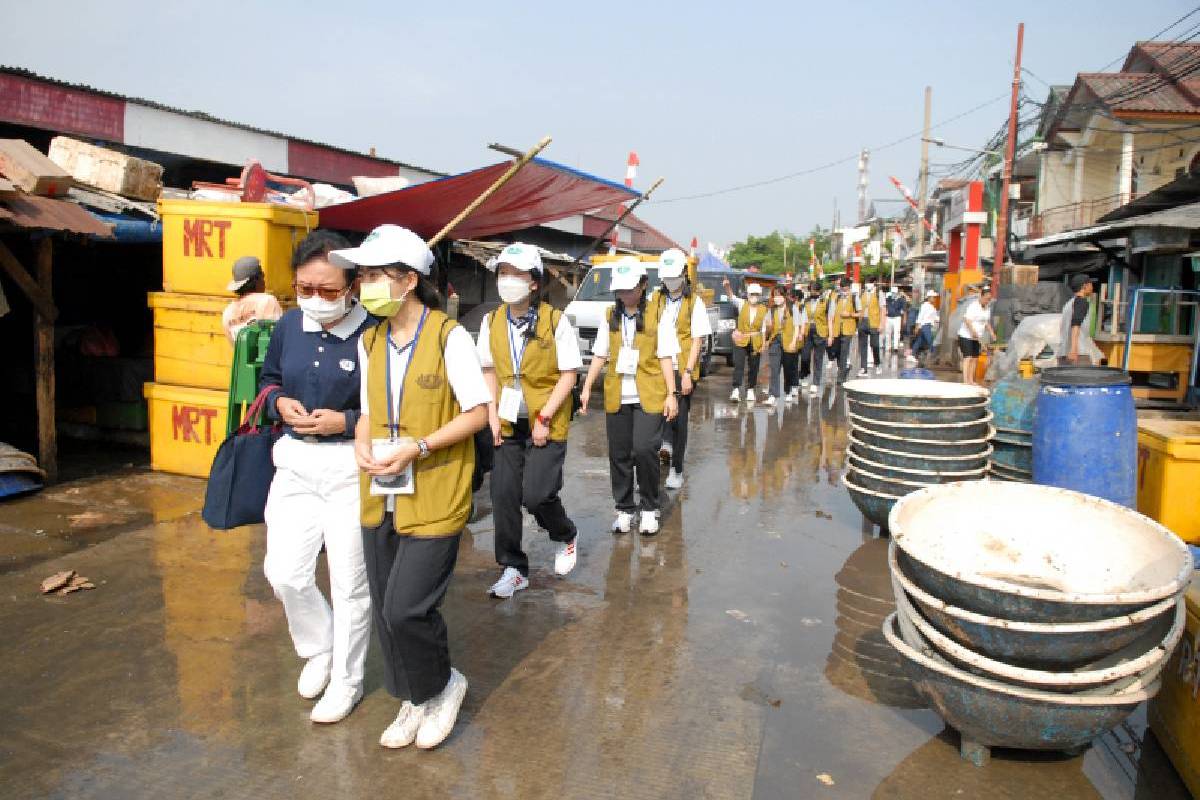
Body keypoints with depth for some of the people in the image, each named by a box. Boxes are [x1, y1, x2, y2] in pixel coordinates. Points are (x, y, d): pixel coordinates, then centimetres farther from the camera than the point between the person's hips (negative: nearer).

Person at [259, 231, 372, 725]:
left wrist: (346, 422, -20)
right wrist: (280, 404, -3)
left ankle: (346, 680, 29)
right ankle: (319, 649, 36)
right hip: (296, 463, 5)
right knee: (284, 573, 6)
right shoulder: (289, 325, 1)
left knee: (349, 581, 8)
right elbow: (269, 379, 17)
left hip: (352, 467, -5)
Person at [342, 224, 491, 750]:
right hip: (379, 496, 7)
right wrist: (361, 443, -5)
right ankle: (415, 701, 35)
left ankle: (444, 685, 22)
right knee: (385, 609, 13)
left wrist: (416, 448, -19)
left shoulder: (449, 337, -11)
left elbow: (477, 413, -10)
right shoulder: (370, 342, 9)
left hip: (433, 496, -6)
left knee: (405, 609, -9)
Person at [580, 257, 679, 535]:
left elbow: (665, 357, -1)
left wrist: (671, 394, -6)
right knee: (619, 454, 7)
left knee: (644, 450, -13)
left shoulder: (656, 315, -1)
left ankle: (649, 508, 7)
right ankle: (625, 509, 22)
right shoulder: (610, 316, 10)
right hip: (616, 396, 4)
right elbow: (599, 355, 12)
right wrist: (587, 387, 5)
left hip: (649, 395, -4)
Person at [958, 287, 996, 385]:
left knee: (975, 359, 6)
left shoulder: (987, 307, 10)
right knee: (968, 358, -15)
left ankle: (971, 380, 11)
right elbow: (966, 319, -25)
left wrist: (991, 333, 7)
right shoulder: (974, 306, -16)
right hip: (966, 335, -8)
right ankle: (965, 380, -19)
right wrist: (973, 331, -34)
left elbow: (987, 322, 20)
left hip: (977, 337, 8)